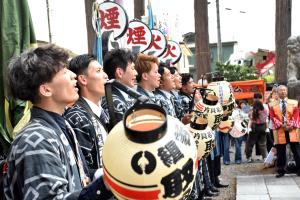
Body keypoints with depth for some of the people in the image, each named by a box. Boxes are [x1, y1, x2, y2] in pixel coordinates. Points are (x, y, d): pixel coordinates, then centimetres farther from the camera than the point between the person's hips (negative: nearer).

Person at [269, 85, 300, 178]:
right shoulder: (273, 105, 9)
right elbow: (273, 117, 1)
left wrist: (292, 126, -12)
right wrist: (281, 125, -13)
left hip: (292, 130, 0)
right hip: (279, 131, 0)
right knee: (280, 152, 3)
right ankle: (281, 171, 11)